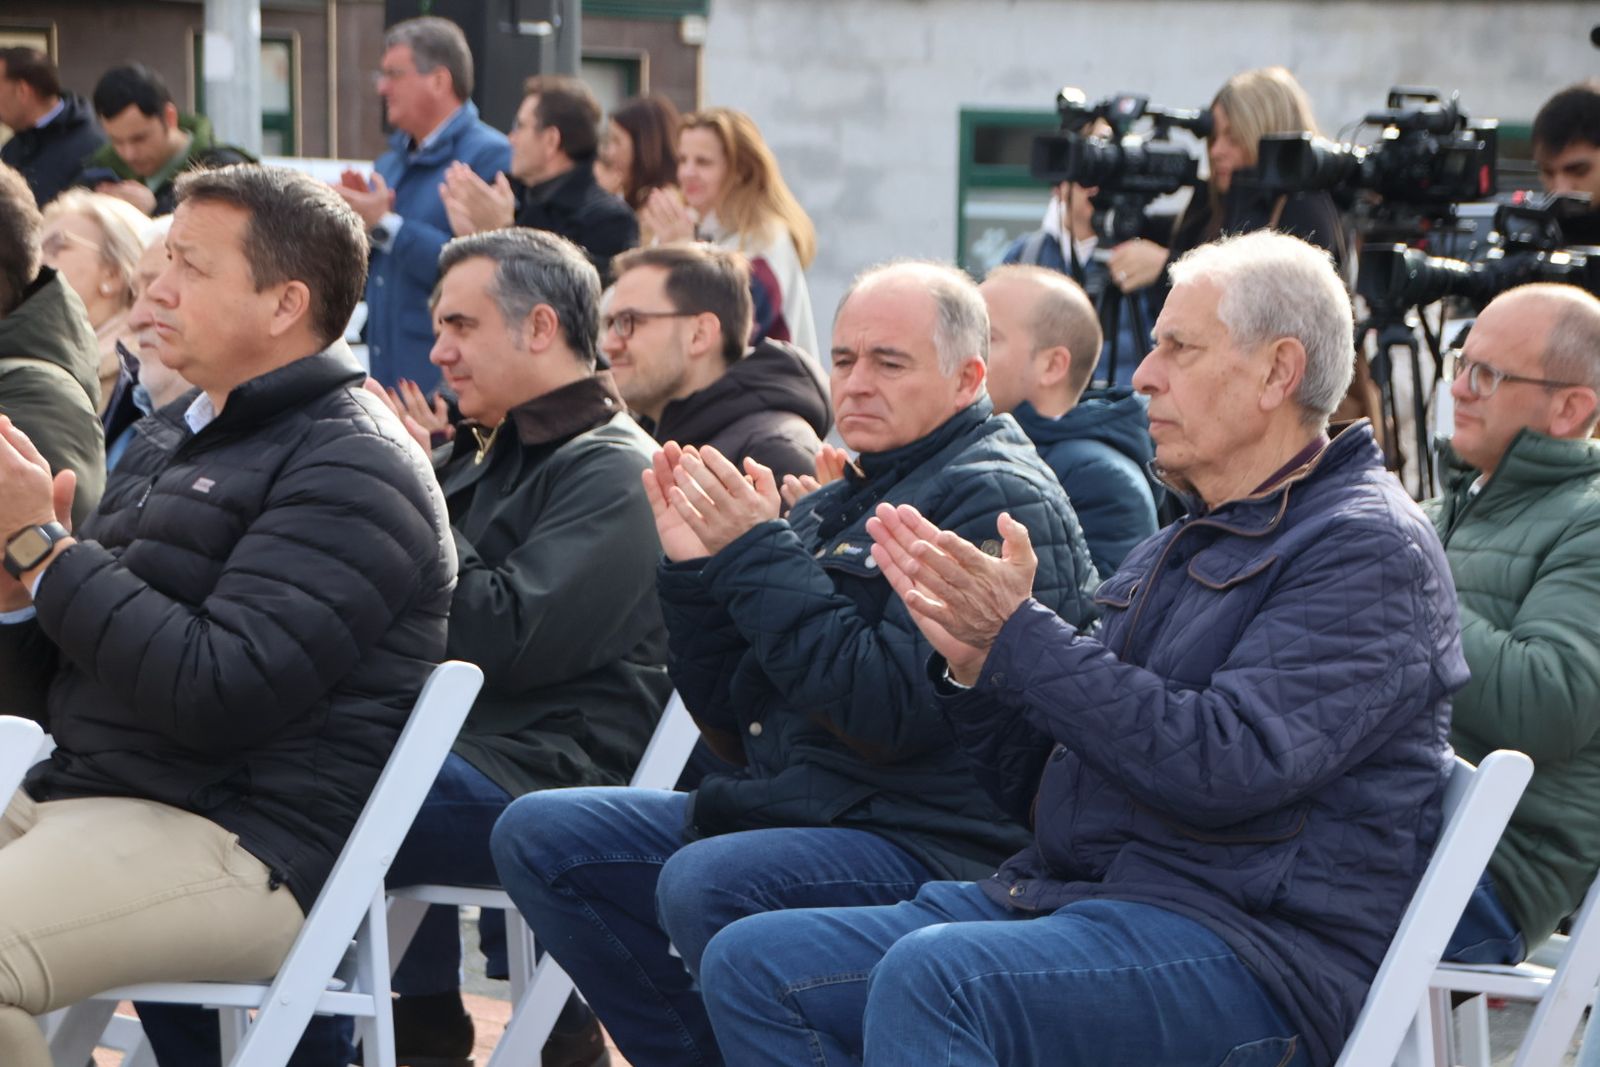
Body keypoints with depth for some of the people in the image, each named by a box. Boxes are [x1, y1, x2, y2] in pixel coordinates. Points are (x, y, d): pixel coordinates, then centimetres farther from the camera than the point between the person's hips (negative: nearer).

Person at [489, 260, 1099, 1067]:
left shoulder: (1000, 502, -9)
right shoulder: (835, 507, 16)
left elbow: (894, 711, -22)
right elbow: (732, 722, 16)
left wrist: (756, 555, -17)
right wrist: (692, 567, 2)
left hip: (926, 843, -9)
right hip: (784, 809, 9)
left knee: (706, 883, -34)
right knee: (537, 836, 2)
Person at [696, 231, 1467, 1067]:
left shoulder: (1370, 550, -7)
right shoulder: (1175, 551, 22)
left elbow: (1227, 766, -22)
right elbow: (1043, 788, 22)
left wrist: (1019, 634, -16)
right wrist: (972, 662, 2)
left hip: (1247, 950, -9)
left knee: (929, 975, -35)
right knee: (750, 964, -5)